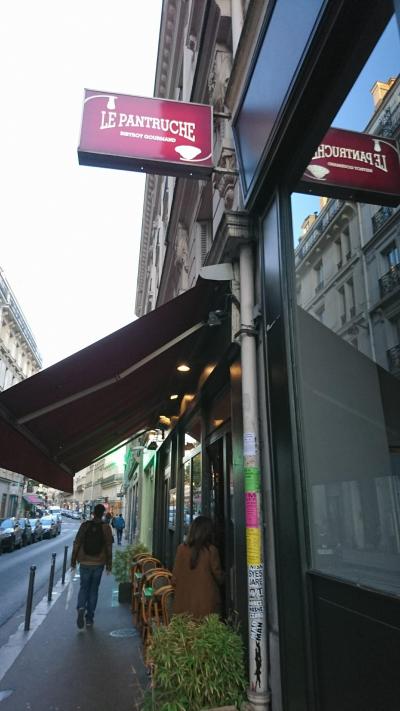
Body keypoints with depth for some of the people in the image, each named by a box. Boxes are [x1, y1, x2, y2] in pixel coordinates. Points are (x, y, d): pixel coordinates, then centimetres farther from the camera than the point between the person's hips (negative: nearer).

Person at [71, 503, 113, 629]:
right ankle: (89, 618, 16)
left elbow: (76, 544, -4)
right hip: (99, 563, 0)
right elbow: (109, 548, -4)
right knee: (93, 589, 13)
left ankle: (81, 608, -12)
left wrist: (73, 561, 6)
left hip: (85, 563, 0)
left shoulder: (85, 525, -5)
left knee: (84, 587, 13)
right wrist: (109, 564, 4)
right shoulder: (106, 528, -5)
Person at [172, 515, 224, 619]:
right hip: (206, 601, -2)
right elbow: (218, 576, 1)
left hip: (185, 600, 2)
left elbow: (175, 578, 1)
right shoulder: (211, 551, -10)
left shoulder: (182, 549, -6)